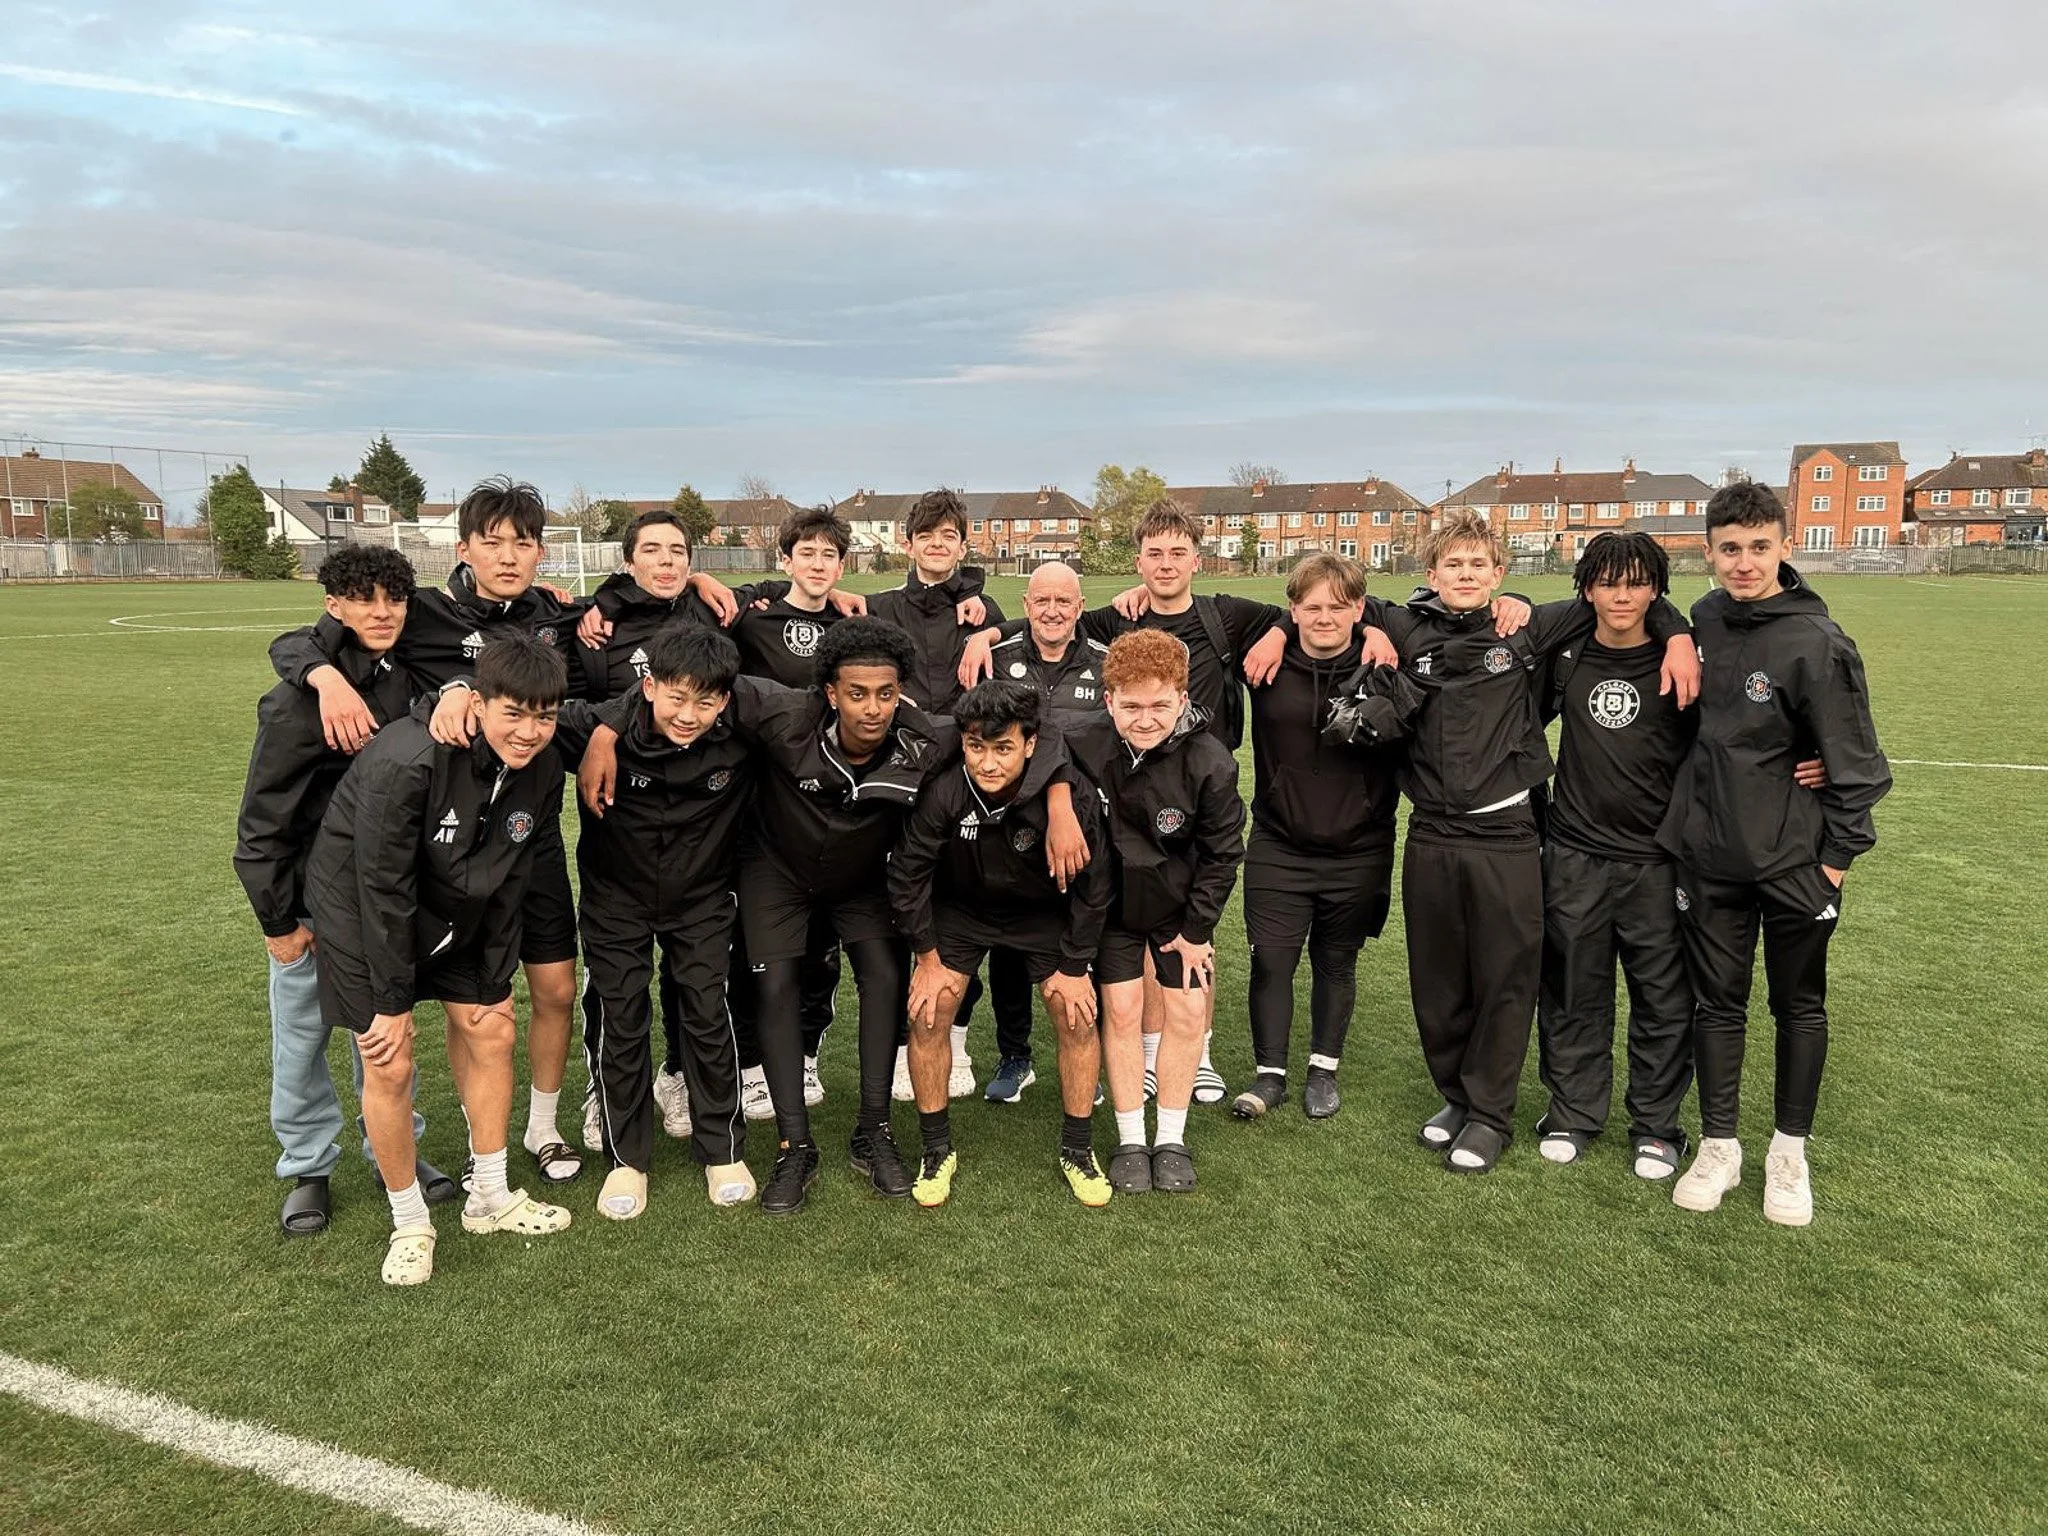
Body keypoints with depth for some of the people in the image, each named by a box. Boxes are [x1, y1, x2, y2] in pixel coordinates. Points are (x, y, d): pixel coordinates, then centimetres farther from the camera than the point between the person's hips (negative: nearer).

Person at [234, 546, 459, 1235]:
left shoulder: (400, 676, -5)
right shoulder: (300, 700, -22)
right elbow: (262, 821, -17)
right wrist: (277, 921, -12)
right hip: (312, 902, -5)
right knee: (301, 1036, 11)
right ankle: (309, 1168, 28)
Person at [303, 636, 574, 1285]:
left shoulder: (542, 773, -13)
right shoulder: (407, 760, -34)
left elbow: (510, 882, -2)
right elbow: (382, 886, -27)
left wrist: (495, 982, 1)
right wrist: (392, 1000, -21)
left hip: (456, 914, 6)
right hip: (362, 910, -6)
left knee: (491, 1032, 7)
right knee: (390, 1065, -7)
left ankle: (490, 1197, 25)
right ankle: (410, 1223, 14)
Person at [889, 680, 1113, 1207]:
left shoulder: (1071, 791, -32)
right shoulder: (941, 791, -32)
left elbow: (1091, 886, -16)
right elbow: (907, 873, -14)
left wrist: (1074, 967, -10)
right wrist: (927, 957, -8)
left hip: (1044, 913, 0)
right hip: (961, 908, 0)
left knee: (1078, 1017, -7)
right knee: (927, 1014, -10)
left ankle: (1077, 1151, 14)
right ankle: (937, 1150, 10)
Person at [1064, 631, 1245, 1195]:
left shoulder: (1210, 762, -25)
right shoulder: (1080, 747, -25)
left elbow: (1222, 853, -11)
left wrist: (1197, 928, -6)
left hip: (1180, 903, 0)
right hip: (1110, 899, 0)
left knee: (1188, 1011, 1)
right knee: (1121, 1009, -1)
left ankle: (1172, 1139, 17)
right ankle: (1130, 1140, 13)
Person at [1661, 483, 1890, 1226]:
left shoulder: (1816, 642, -17)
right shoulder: (1704, 618, 0)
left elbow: (1855, 761, -12)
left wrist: (1837, 857, -10)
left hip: (1794, 861, -4)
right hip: (1710, 855, 4)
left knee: (1799, 1005, 12)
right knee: (1716, 1001, 11)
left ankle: (1789, 1150, 27)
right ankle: (1718, 1146, 24)